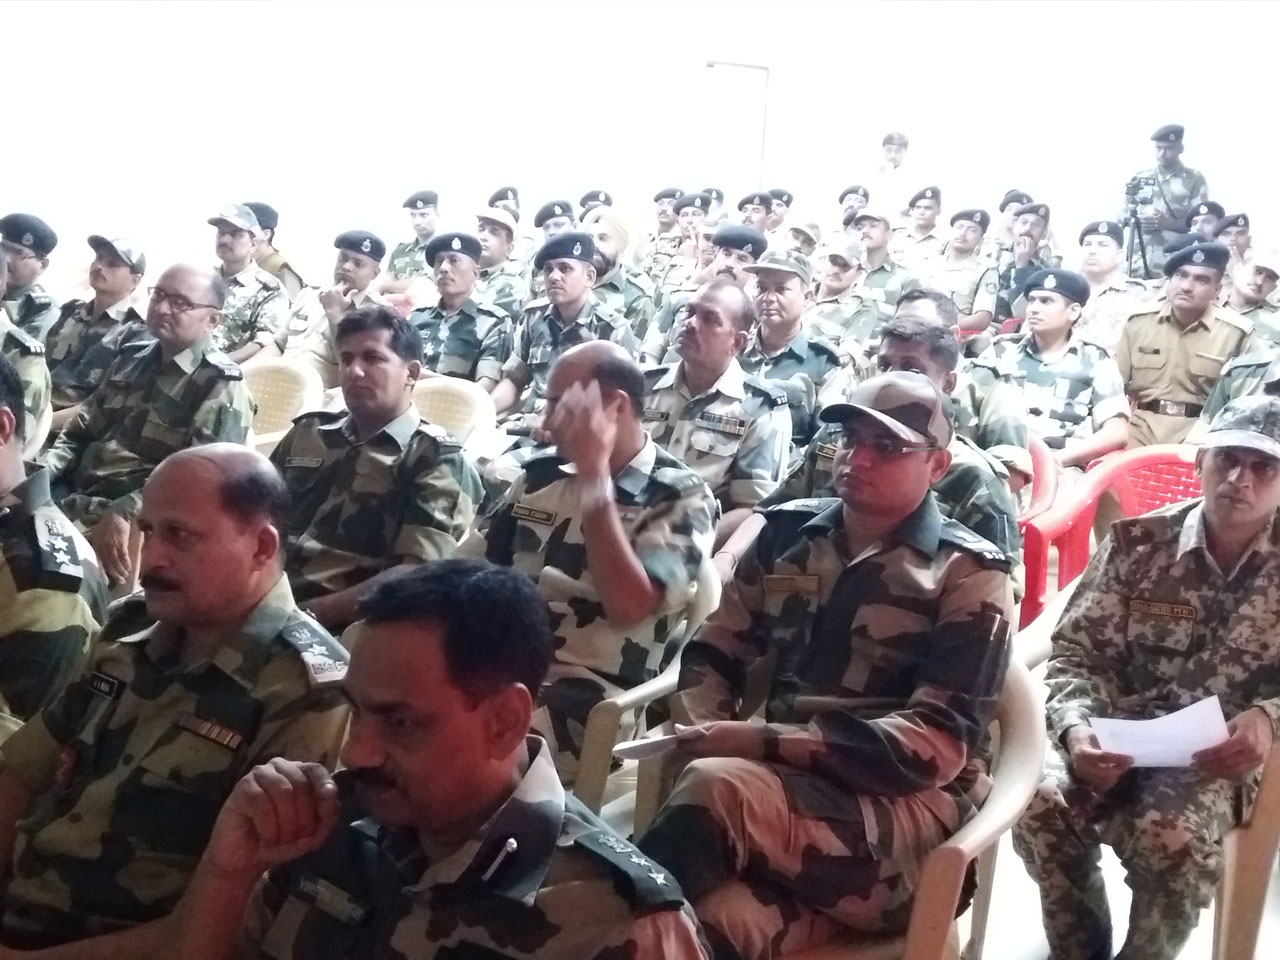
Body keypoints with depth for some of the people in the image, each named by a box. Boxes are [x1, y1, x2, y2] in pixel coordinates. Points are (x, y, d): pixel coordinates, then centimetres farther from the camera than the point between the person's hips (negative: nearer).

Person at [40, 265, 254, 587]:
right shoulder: (132, 358, 17)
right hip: (72, 496, 7)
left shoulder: (221, 386, -8)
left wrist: (124, 513, -30)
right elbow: (81, 432, 22)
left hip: (137, 519, -7)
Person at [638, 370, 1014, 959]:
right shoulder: (787, 533, 13)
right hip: (783, 787, 3)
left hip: (909, 810, -2)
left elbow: (937, 745, -11)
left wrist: (761, 741, -18)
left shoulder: (968, 576, -1)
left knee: (717, 791, -31)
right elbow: (715, 655, 15)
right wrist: (707, 731, -9)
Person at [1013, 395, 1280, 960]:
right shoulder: (1139, 543, 0)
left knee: (1172, 837, -33)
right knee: (1041, 802, -28)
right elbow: (1078, 651, 0)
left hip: (1222, 755, -1)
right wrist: (1076, 726, -20)